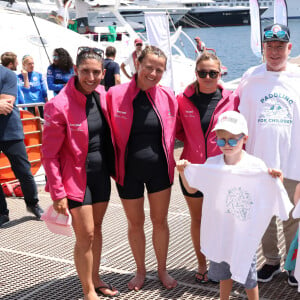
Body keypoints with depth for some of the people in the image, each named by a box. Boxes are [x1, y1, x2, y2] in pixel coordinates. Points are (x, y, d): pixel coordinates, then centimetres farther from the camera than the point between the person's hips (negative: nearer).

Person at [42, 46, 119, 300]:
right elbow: (49, 154, -15)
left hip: (101, 174, 6)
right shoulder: (59, 105, -19)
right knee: (85, 235, -2)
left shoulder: (102, 96, 0)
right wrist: (57, 193, -16)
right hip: (76, 177, -6)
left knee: (96, 227, 17)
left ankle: (96, 279, 34)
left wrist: (114, 168, 8)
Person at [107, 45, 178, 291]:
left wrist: (171, 162, 3)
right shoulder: (116, 94, -11)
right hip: (129, 170, -1)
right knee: (135, 223, 14)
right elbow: (110, 134, -4)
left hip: (159, 169, 1)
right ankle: (140, 270, 34)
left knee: (160, 220, 12)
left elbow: (173, 131, 8)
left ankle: (162, 270, 32)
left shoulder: (168, 96, -4)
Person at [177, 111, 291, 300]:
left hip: (245, 232, -3)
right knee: (223, 269, 21)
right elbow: (192, 188, 5)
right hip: (221, 230, 3)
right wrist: (183, 171, -10)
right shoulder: (212, 165, -5)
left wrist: (277, 179, -28)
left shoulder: (256, 166, -14)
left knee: (247, 272, 8)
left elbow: (274, 196, -9)